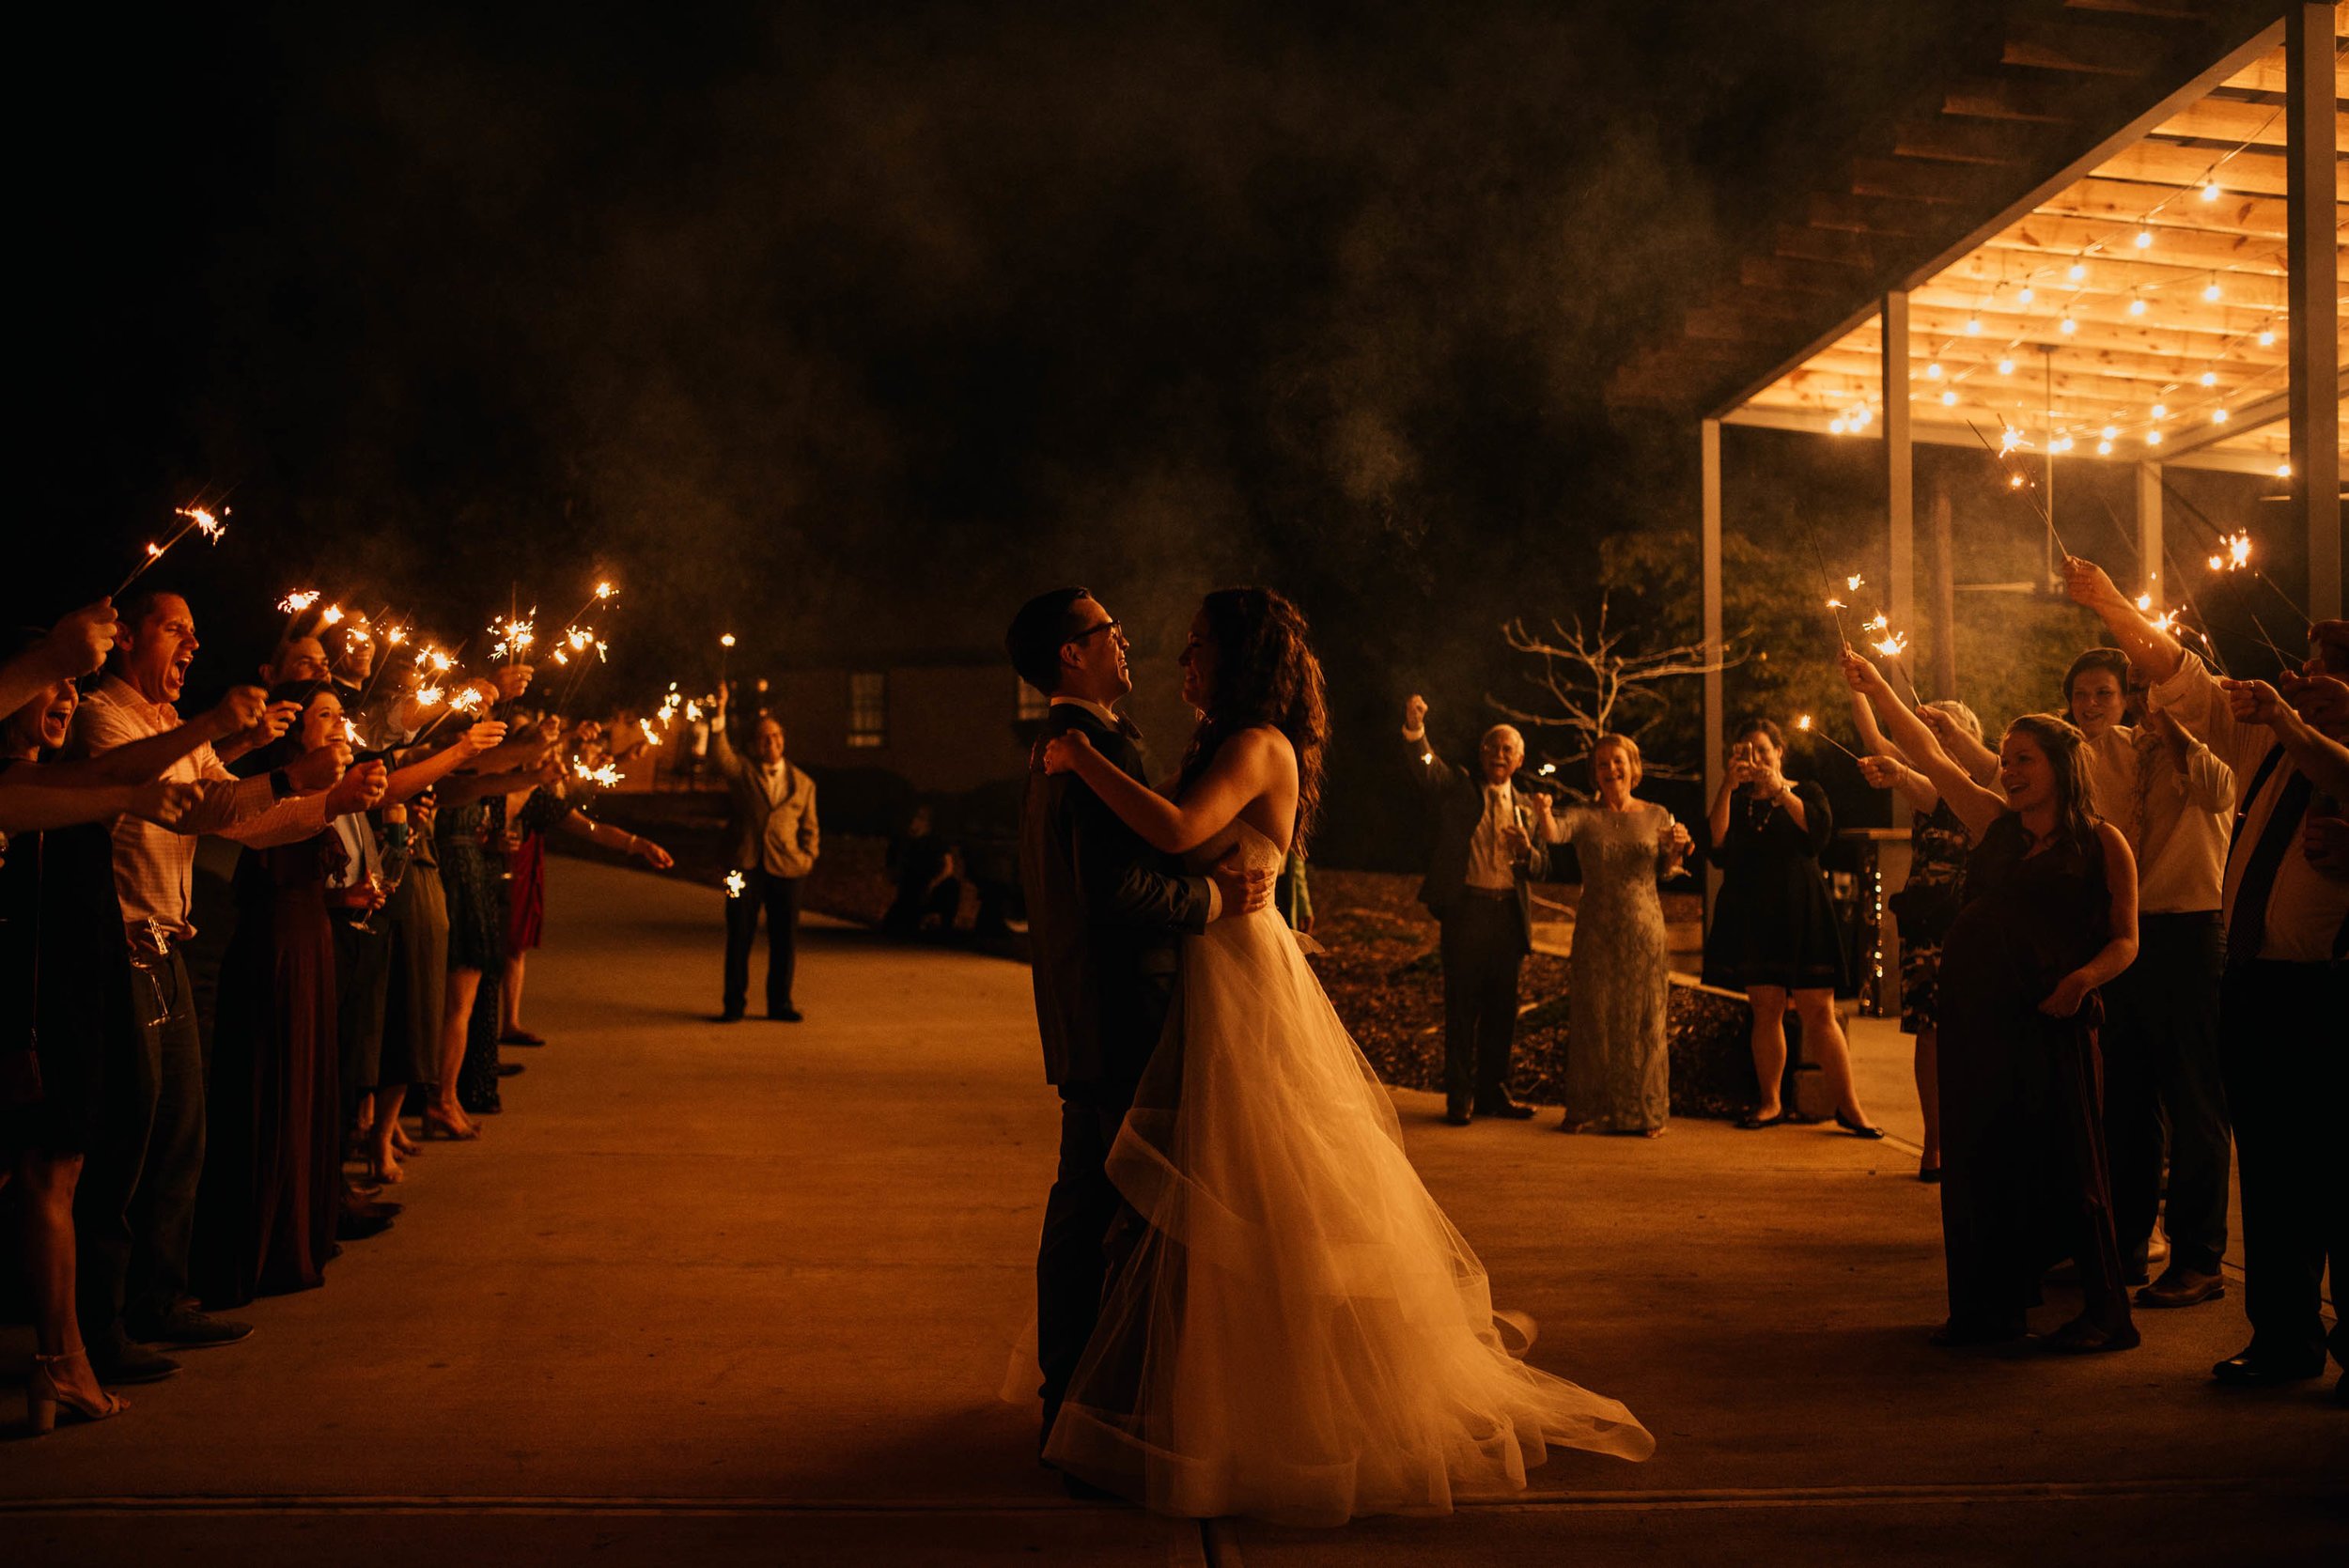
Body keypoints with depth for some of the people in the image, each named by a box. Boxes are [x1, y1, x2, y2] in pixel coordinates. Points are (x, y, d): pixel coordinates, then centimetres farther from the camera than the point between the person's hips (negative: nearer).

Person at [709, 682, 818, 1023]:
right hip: (745, 866, -2)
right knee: (739, 937, 2)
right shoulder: (741, 772, 7)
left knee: (785, 940, 3)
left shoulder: (803, 783, 14)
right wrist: (719, 711, -25)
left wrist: (807, 857, 4)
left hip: (784, 868, 2)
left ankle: (779, 1003, 15)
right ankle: (734, 1004, 11)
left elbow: (809, 828, 19)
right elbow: (719, 751, -13)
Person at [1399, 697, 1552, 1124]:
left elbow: (1541, 868, 15)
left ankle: (1492, 1092, 21)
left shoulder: (1525, 807, 16)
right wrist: (1414, 727, -36)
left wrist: (1527, 851, -8)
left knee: (1501, 1010, 10)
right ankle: (1459, 1097, 7)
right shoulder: (1456, 786, 4)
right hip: (1465, 910, -4)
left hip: (1509, 915, 4)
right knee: (1462, 1010, -1)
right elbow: (1425, 765, -16)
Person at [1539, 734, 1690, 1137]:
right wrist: (1543, 812, -43)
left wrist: (1678, 846, -9)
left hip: (1644, 932, 1)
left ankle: (1646, 1113, 14)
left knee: (1644, 1023, 4)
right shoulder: (1584, 816, 0)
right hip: (1595, 933, -1)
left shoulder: (1656, 815, 6)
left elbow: (1666, 870, 12)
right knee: (1593, 1021, 4)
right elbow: (1553, 832, -21)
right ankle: (1586, 1110, 16)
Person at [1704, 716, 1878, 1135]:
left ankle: (1849, 1106, -4)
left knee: (1819, 1011, -7)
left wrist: (1779, 788, -14)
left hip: (1800, 914, -2)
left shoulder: (1806, 792, 10)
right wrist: (1729, 786, -10)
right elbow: (1717, 842, -4)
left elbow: (1820, 831, -11)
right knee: (1766, 1010, 1)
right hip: (1751, 917, 2)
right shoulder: (1735, 801, 14)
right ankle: (1771, 1103, 8)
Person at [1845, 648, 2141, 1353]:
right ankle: (1990, 1305, 18)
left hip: (2050, 1022, -5)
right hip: (1974, 1015, 5)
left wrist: (2085, 978, -18)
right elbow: (1930, 755, 15)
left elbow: (2125, 939, 1)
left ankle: (2105, 1312, 11)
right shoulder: (1994, 825, 12)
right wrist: (1876, 689, 14)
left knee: (2065, 1162, -1)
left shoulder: (2103, 845, 1)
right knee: (1977, 1161, 7)